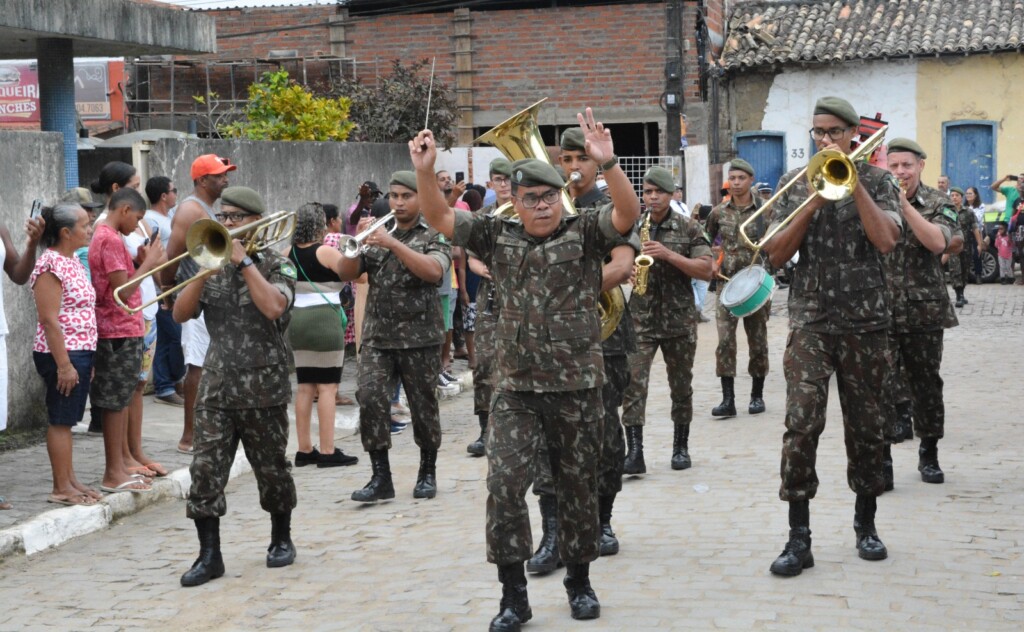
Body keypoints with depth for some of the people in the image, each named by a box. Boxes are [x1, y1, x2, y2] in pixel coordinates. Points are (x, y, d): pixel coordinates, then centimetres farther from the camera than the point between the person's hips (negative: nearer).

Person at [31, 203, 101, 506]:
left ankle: (70, 481, 19)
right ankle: (61, 488, 1)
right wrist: (63, 364, -22)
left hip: (80, 352, 9)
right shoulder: (51, 265, -16)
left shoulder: (73, 261, 13)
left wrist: (87, 360, 19)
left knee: (67, 420, 13)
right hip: (61, 354, -9)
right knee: (61, 420, -3)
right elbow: (49, 319, -20)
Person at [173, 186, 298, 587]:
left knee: (272, 469, 9)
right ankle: (209, 555, -2)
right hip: (216, 386, 3)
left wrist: (243, 261, -18)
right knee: (205, 471, -6)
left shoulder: (276, 266, -1)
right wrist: (204, 273, -11)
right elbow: (180, 314, 2)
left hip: (263, 388, -3)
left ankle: (281, 539, 29)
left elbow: (273, 307, -22)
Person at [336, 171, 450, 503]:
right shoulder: (377, 232, 11)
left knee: (424, 406, 5)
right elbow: (345, 273, 3)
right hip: (377, 336, 3)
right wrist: (357, 242, -14)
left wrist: (393, 244, -25)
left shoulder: (433, 236, 0)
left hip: (420, 337, -2)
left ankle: (428, 473, 23)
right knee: (370, 398, -13)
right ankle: (380, 477, -8)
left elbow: (433, 271, -20)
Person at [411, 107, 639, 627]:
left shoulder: (584, 234, -2)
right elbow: (440, 218, 6)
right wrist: (424, 171, -11)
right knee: (505, 482, -10)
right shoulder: (498, 238, 6)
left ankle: (579, 581, 28)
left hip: (577, 386, -1)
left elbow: (628, 214, -19)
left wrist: (607, 164, -36)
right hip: (515, 388, 1)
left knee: (577, 486, 10)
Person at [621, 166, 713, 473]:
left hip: (680, 319, 0)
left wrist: (669, 255, -18)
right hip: (640, 319, 0)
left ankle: (681, 447, 24)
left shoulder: (689, 228, 0)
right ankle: (635, 451, -14)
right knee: (633, 385, -12)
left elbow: (706, 270, -7)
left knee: (681, 387, 10)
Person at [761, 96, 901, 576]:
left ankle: (865, 523, 24)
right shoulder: (794, 184, 8)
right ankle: (798, 538, -8)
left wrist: (852, 181, -15)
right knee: (801, 424, -11)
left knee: (865, 425, 8)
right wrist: (812, 204, -11)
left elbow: (886, 239, -14)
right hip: (811, 321, 0)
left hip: (865, 321, 0)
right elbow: (776, 254, 0)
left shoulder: (877, 181, 3)